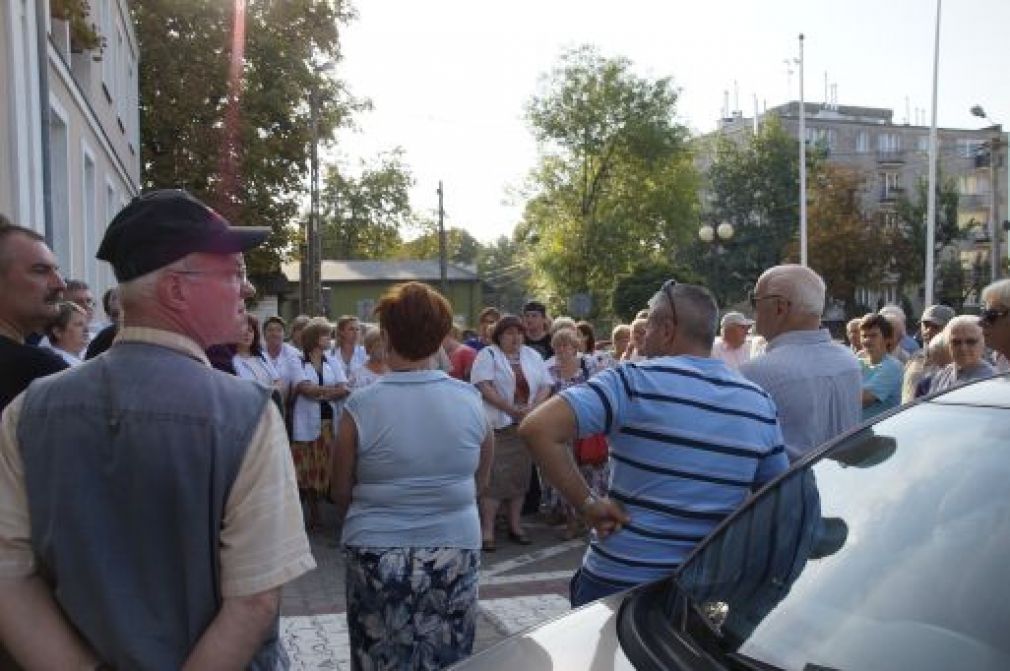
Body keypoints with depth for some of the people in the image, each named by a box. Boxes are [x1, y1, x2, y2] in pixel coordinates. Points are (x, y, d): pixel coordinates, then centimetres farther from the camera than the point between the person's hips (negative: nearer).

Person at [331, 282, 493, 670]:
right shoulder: (470, 401, -6)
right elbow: (480, 483, 5)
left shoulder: (361, 407, -14)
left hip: (378, 555, -2)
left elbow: (341, 493, -3)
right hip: (456, 551, 2)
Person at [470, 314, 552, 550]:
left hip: (525, 425, 5)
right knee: (494, 476, -6)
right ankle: (487, 530, -2)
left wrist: (532, 408, -8)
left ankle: (515, 526, 20)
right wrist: (512, 409, -18)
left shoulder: (532, 355, 14)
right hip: (496, 425, -5)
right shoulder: (487, 355, -1)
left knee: (520, 475, 9)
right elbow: (483, 387, -13)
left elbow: (545, 385, 10)